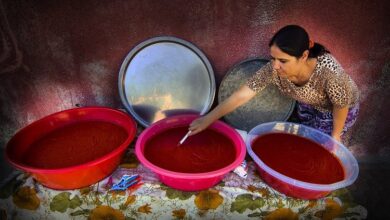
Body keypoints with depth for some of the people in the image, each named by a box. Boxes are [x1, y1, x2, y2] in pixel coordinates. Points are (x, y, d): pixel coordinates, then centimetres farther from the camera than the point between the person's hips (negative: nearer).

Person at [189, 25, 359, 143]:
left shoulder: (328, 70, -44)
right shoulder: (273, 69, -34)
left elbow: (341, 105, -26)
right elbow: (241, 95, -31)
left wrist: (335, 135, -12)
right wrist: (208, 119, -29)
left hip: (336, 110, -3)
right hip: (309, 105, 3)